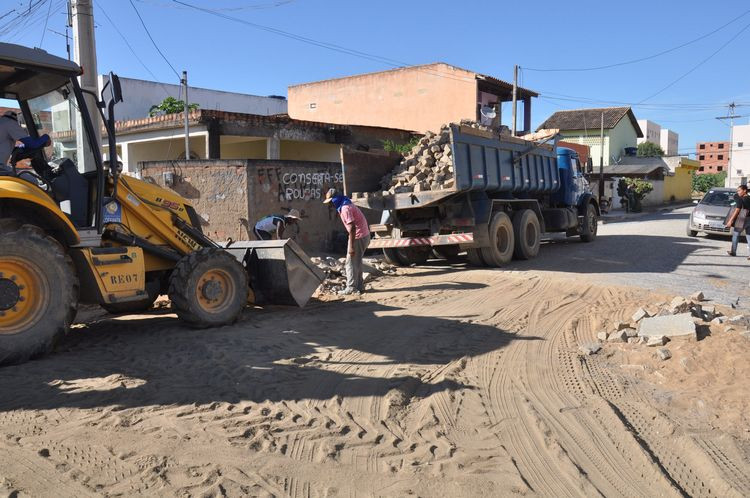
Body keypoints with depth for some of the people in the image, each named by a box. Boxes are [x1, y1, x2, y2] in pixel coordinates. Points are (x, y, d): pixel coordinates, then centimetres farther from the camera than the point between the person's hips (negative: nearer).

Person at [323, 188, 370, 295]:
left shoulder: (345, 208, -18)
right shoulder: (345, 205, 14)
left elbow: (352, 227, -24)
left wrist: (351, 246, -23)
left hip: (358, 237, -10)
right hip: (364, 235, 10)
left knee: (351, 263, -3)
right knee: (357, 263, 16)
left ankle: (351, 288, 1)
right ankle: (359, 286, 20)